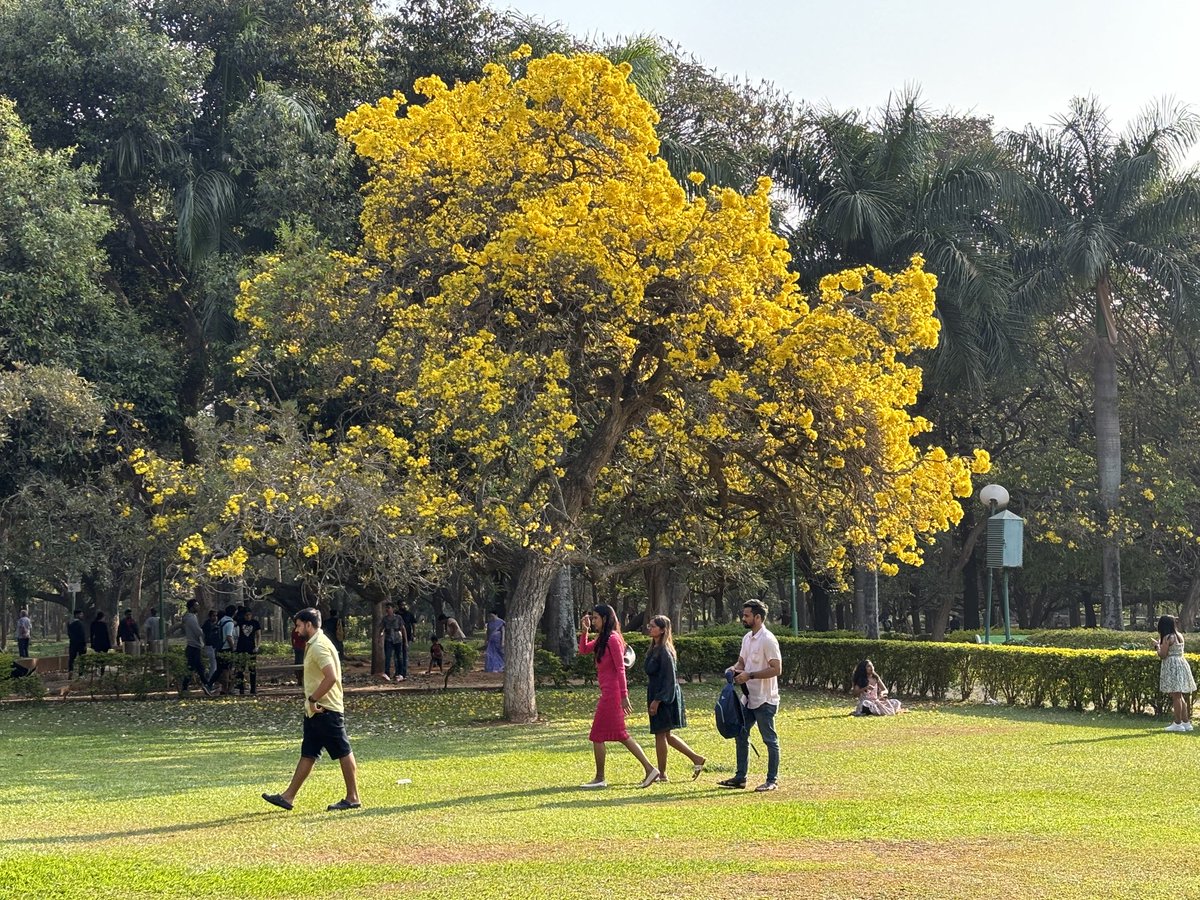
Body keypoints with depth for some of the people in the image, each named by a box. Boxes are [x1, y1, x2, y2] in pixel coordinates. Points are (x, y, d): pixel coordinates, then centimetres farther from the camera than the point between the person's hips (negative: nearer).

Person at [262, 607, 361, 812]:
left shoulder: (319, 646, -17)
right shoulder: (313, 645, 15)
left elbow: (331, 677, -28)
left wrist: (313, 699, -20)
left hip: (327, 711, -10)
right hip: (315, 711, 10)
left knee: (343, 753, -2)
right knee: (307, 754, 11)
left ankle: (353, 798, 4)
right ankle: (288, 797, 14)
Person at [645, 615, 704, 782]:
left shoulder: (664, 651, -17)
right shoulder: (655, 649, 11)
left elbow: (669, 679, -20)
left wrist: (656, 701, -21)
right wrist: (653, 700, 18)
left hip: (664, 697, -10)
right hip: (657, 696, 10)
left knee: (660, 734, 0)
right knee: (665, 735, 15)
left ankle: (661, 774, 9)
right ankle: (696, 759, 21)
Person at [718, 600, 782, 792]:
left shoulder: (767, 640, -17)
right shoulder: (747, 638, 11)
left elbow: (776, 669, -22)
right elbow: (741, 661, 20)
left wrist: (749, 675, -22)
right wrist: (734, 669, -3)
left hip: (765, 699, -9)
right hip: (749, 698, 9)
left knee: (770, 740, 1)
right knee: (741, 735, 12)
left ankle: (772, 780, 9)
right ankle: (740, 778, 20)